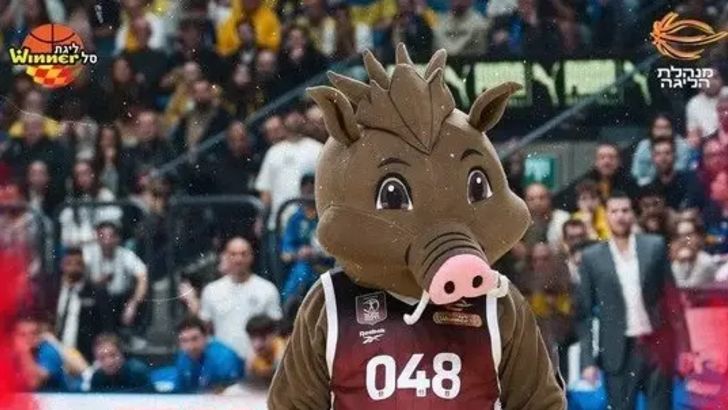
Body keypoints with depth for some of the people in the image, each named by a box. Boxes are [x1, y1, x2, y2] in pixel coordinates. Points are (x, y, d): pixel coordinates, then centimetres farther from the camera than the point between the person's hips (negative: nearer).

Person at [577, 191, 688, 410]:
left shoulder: (655, 247, 5)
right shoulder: (592, 258, 3)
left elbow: (671, 295, 5)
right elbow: (585, 313, 3)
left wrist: (680, 342, 0)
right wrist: (588, 360, -3)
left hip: (656, 347, 1)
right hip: (619, 352, -1)